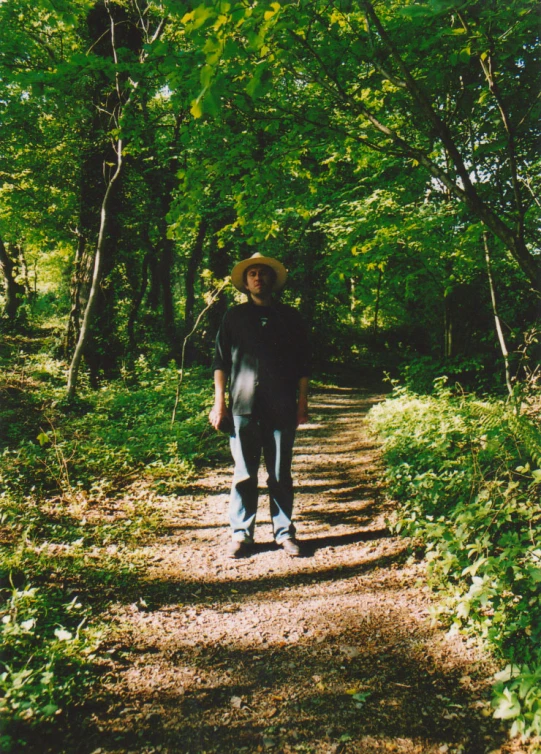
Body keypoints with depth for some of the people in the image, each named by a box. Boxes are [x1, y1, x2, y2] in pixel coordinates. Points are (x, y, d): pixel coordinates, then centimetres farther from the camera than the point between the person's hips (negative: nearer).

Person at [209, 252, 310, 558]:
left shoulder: (290, 317, 11)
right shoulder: (234, 317, 11)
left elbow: (302, 363, 11)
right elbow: (221, 361, 9)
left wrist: (303, 401, 4)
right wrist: (219, 403, 1)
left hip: (282, 407, 0)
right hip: (243, 406, 0)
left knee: (281, 475, 7)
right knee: (244, 475, 4)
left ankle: (285, 531, 18)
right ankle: (241, 534, 15)